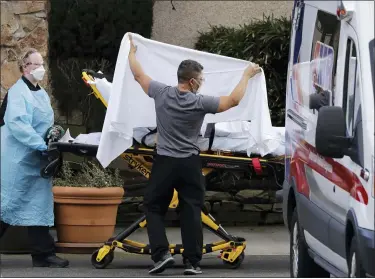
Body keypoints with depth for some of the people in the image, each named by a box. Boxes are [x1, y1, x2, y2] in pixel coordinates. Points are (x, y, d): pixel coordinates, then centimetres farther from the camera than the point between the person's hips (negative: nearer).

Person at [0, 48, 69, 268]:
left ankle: (43, 254, 7)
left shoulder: (42, 93, 16)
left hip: (37, 160, 9)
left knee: (39, 205, 6)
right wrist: (39, 143, -28)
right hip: (18, 159, -9)